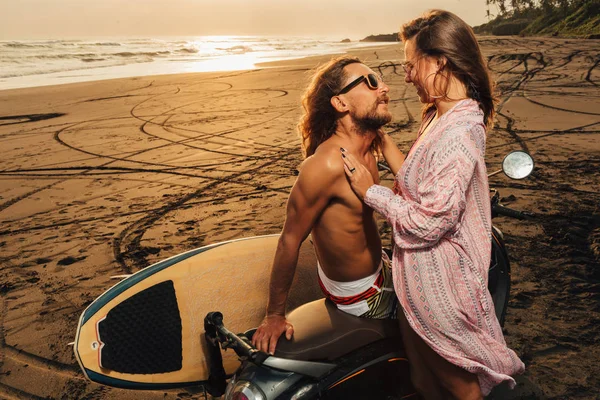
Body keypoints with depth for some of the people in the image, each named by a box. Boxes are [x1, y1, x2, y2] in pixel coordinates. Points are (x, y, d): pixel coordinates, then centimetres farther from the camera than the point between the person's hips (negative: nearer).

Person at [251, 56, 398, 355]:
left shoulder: (367, 148, -5)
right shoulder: (327, 164, -32)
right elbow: (290, 240, -25)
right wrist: (275, 316, -16)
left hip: (379, 271, 8)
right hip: (360, 297, -8)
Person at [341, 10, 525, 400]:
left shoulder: (457, 134, -28)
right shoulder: (441, 116, 4)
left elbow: (428, 221, -27)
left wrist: (370, 191, -17)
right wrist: (382, 137, 4)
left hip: (440, 281, -9)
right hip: (423, 274, 9)